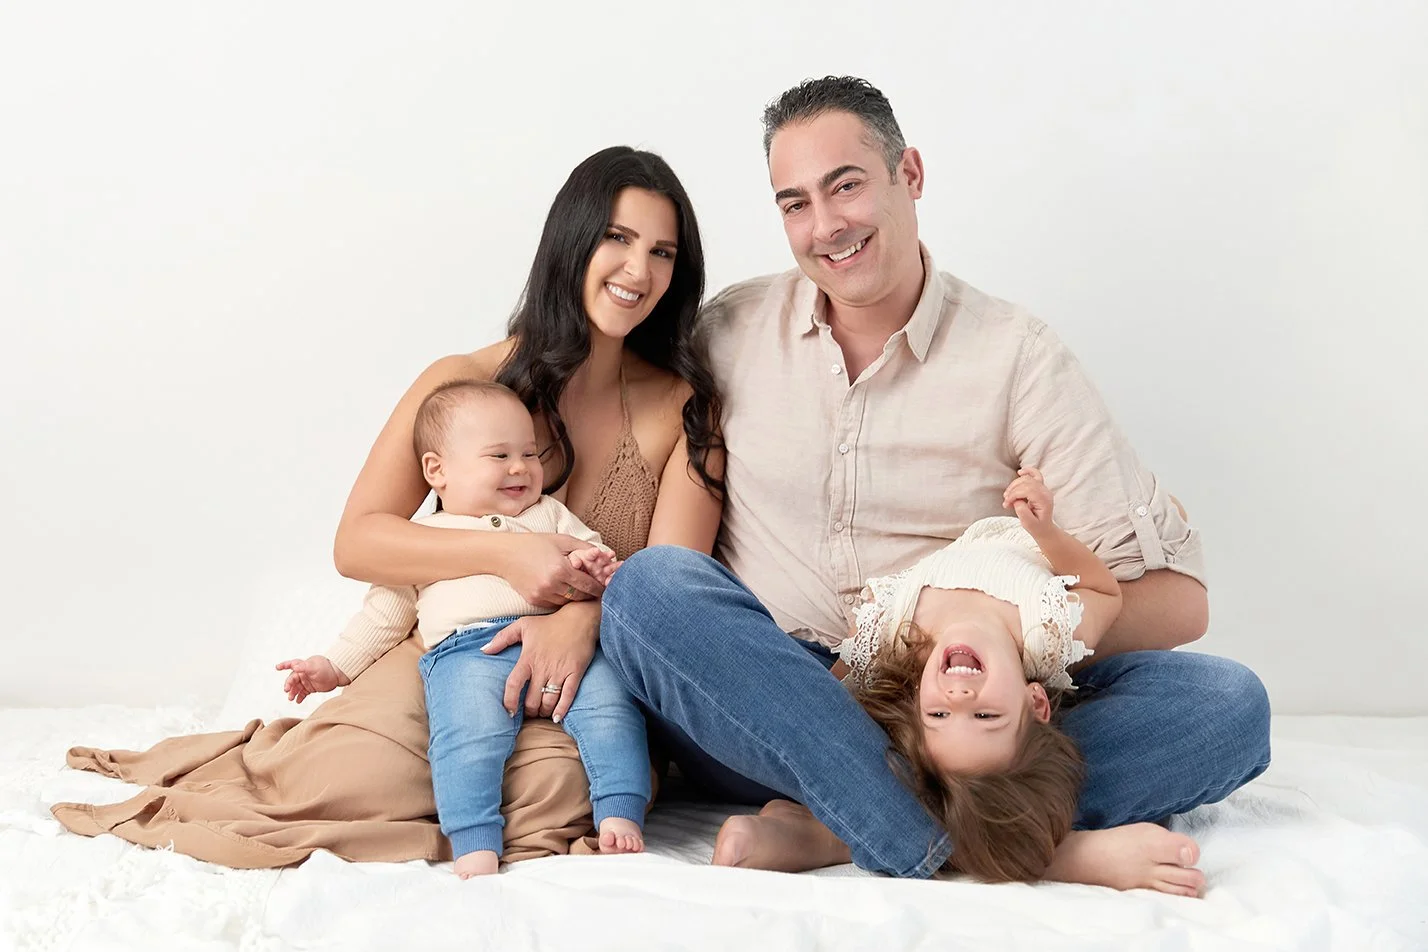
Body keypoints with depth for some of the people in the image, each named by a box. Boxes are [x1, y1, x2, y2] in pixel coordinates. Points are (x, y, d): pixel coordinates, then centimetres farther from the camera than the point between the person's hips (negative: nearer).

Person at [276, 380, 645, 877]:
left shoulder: (550, 515, 31)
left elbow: (599, 556, 24)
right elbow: (385, 612, 29)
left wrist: (597, 565, -1)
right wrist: (334, 666, 20)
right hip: (469, 649, -2)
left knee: (611, 701, -26)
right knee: (471, 729, -32)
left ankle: (621, 817, -28)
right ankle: (474, 848, -37)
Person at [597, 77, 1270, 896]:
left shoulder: (1018, 357, 0)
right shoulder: (730, 332, 6)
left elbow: (1178, 600, -4)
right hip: (767, 723, 1)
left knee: (1227, 703, -19)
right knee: (652, 583, -29)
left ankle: (830, 831, -30)